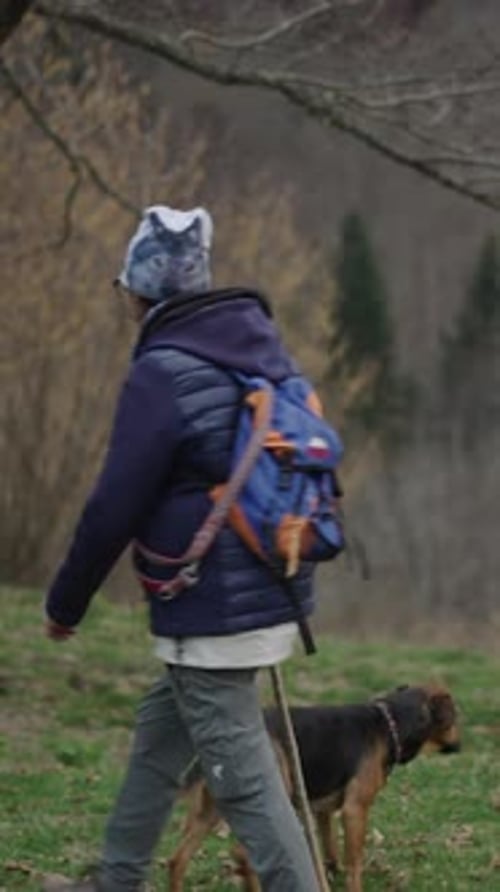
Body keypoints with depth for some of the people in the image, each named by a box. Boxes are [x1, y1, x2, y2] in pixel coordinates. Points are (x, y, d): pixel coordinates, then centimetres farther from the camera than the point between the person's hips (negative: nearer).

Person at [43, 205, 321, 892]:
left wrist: (65, 604, -1)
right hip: (274, 598, 9)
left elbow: (114, 509, -14)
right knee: (159, 735, 23)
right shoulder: (266, 352, 7)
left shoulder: (162, 376, -17)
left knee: (242, 778, -3)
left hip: (211, 616, -9)